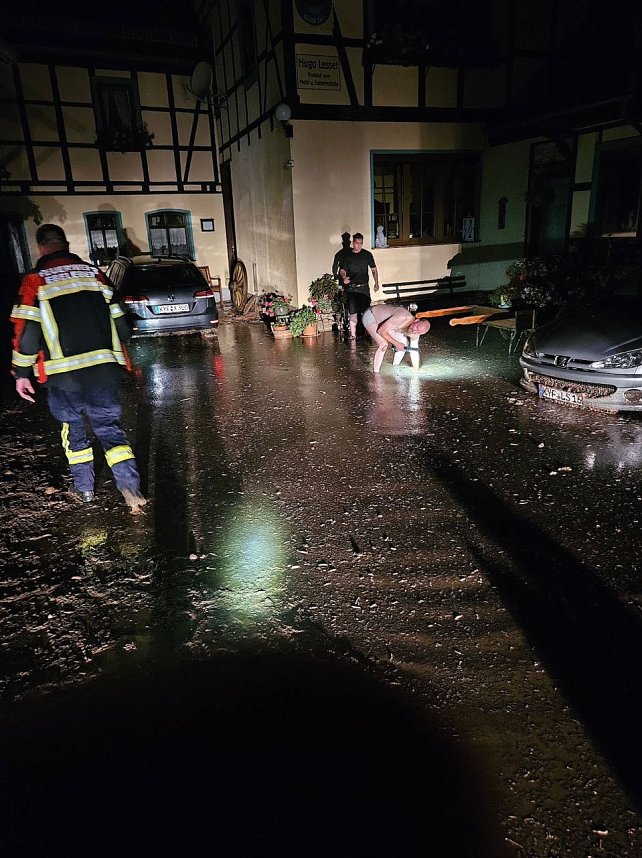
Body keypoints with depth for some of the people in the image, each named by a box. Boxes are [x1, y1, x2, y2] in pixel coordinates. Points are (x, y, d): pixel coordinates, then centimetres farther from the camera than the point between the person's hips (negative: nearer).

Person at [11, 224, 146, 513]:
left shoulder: (35, 281, -2)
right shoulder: (94, 273, 7)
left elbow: (27, 331, -7)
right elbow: (119, 321, 9)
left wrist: (22, 373, 3)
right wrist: (115, 353, 25)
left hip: (64, 371, -2)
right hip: (104, 366, 2)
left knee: (73, 426, 16)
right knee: (109, 425, 7)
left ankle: (84, 488, 25)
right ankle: (131, 488, -5)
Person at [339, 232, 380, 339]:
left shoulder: (367, 254, 7)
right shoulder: (346, 255, 6)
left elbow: (374, 269, 13)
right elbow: (342, 270, 6)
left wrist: (376, 283, 6)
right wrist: (344, 278, -16)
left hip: (364, 287, 0)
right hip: (351, 288, 0)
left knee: (365, 310, -3)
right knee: (353, 311, -4)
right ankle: (353, 333, 2)